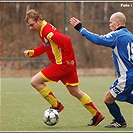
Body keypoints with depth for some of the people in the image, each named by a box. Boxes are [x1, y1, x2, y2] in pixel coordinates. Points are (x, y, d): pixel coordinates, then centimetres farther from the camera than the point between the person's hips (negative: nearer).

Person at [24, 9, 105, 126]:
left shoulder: (48, 31, -21)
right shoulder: (43, 30, 10)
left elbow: (66, 40, -31)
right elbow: (45, 46, 22)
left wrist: (69, 59, -22)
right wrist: (31, 52, 7)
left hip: (63, 64, -10)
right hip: (66, 65, 10)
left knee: (35, 81, -9)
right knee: (75, 91, 18)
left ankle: (56, 105, 1)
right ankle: (97, 115, 24)